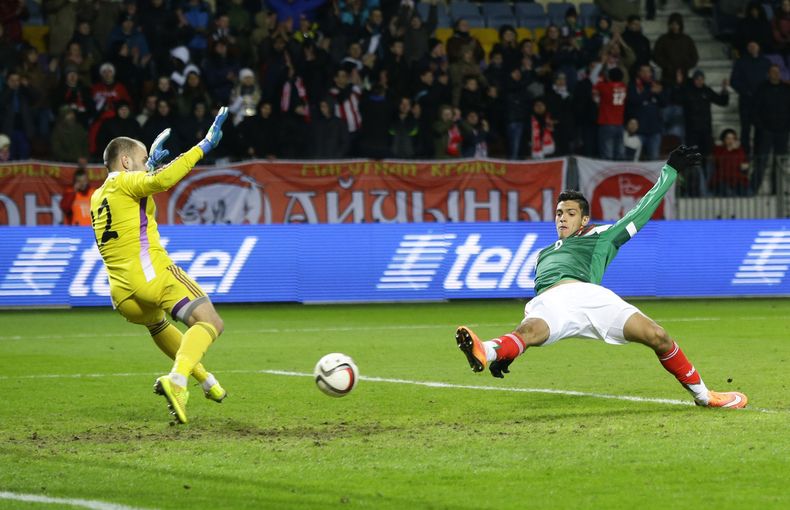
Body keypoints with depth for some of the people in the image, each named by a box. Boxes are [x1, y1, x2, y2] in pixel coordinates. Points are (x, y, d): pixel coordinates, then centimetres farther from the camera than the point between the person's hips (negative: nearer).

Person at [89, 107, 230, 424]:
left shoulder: (97, 197, 25)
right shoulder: (125, 181, 2)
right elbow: (162, 181, -20)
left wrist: (151, 165, 45)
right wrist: (203, 146, -18)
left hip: (122, 293, 8)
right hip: (152, 273, -8)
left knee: (158, 326, 36)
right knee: (209, 323, -14)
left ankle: (206, 381, 39)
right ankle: (176, 380, -37)